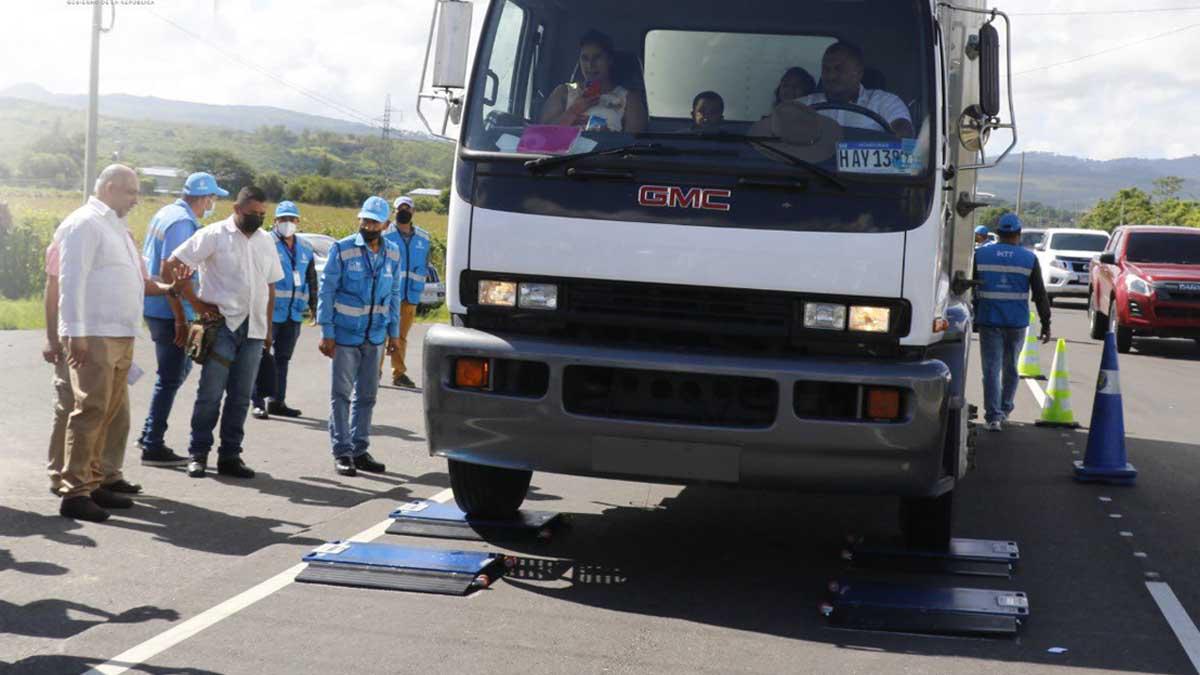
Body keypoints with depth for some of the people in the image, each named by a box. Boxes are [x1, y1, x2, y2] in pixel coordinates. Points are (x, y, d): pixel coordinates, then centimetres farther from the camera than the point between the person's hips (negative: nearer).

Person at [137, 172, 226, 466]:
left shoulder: (165, 213, 12)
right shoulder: (182, 222, -18)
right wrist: (181, 320, -21)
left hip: (155, 307, 10)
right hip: (169, 312, -10)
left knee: (181, 367, 21)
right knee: (170, 379, -1)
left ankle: (149, 433, 23)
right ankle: (153, 447, 4)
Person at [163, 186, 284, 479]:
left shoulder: (266, 241, 13)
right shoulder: (214, 235, -4)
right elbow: (171, 266, -7)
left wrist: (268, 328, 15)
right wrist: (196, 302, -9)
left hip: (253, 329, 5)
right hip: (222, 324, -5)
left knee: (241, 396, 7)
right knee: (211, 393, -3)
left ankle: (230, 456, 13)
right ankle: (198, 454, 6)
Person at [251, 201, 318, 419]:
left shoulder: (305, 249, 14)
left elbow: (312, 280, 22)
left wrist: (315, 307, 20)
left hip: (293, 313, 6)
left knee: (283, 358, 13)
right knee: (264, 358, -6)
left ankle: (278, 401, 20)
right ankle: (259, 402, -2)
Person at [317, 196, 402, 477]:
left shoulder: (392, 254, 6)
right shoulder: (342, 250, -7)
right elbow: (326, 290, -6)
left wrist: (394, 332, 10)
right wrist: (327, 332, -11)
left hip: (374, 337, 5)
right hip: (345, 335, -4)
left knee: (367, 396, 10)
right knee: (341, 395, 1)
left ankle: (360, 450, 20)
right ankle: (342, 453, 6)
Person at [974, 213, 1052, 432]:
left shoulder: (981, 255, 0)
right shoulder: (1029, 258, -1)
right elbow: (1040, 294, 0)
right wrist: (1046, 324, 5)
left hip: (989, 321, -1)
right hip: (1017, 323, 1)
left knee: (991, 368, -1)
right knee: (1010, 368, 17)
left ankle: (993, 416, -8)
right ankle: (1005, 409, 29)